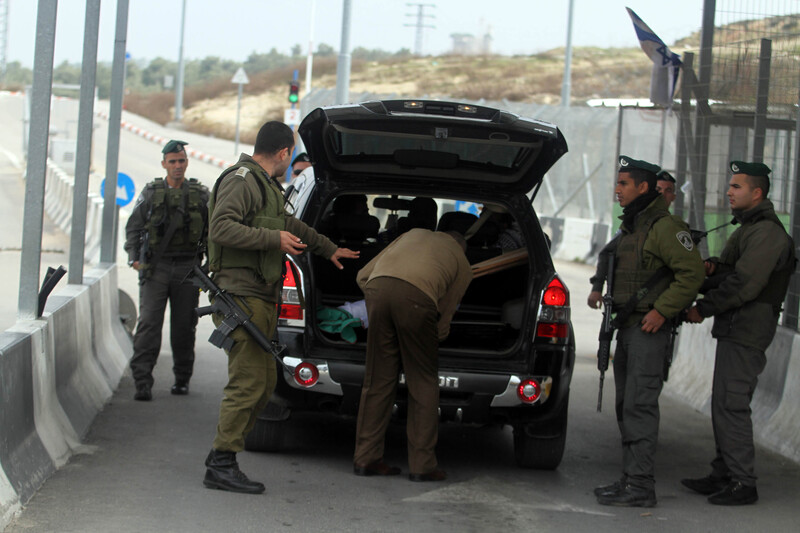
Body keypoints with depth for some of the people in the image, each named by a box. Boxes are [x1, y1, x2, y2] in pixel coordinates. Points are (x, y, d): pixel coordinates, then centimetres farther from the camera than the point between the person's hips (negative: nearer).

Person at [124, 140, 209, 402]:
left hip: (188, 270, 1)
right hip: (155, 268, -1)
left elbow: (213, 231, 13)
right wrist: (134, 257, -1)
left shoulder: (201, 194, 8)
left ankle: (182, 378, 20)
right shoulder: (151, 193, 7)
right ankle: (143, 381, -12)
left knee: (184, 326, 6)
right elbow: (133, 227, 12)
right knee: (148, 323, -10)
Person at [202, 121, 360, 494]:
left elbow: (290, 226, 39)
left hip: (262, 297, 10)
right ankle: (222, 464, -10)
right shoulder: (241, 180, -7)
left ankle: (220, 458, 10)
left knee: (264, 382, 7)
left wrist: (329, 249, 49)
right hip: (242, 294, -10)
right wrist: (273, 238, -20)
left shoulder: (266, 186, 24)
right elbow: (221, 227, -20)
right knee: (248, 381, -13)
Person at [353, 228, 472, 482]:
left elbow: (363, 275, 33)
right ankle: (422, 465, 12)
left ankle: (366, 459, 17)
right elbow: (442, 320, 23)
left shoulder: (415, 233, 39)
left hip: (376, 287, 3)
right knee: (423, 382, 10)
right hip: (416, 296, -3)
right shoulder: (463, 266, 30)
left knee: (377, 379, 13)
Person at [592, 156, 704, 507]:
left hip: (649, 328, -10)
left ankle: (641, 487, -9)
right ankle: (631, 479, 20)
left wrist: (662, 310, -20)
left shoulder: (665, 227, -14)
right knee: (626, 405, 13)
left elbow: (691, 273, -19)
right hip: (627, 329, 10)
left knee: (639, 406, -11)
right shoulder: (630, 227, 16)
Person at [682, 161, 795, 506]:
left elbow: (745, 284, -22)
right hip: (734, 328, 11)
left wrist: (704, 308, -14)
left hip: (747, 331, -11)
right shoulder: (747, 229, 20)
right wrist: (714, 268, -1)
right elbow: (731, 273, 22)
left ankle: (743, 483, -8)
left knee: (731, 404, -11)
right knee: (723, 403, 13)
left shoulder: (766, 233, -15)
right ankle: (724, 475, 20)